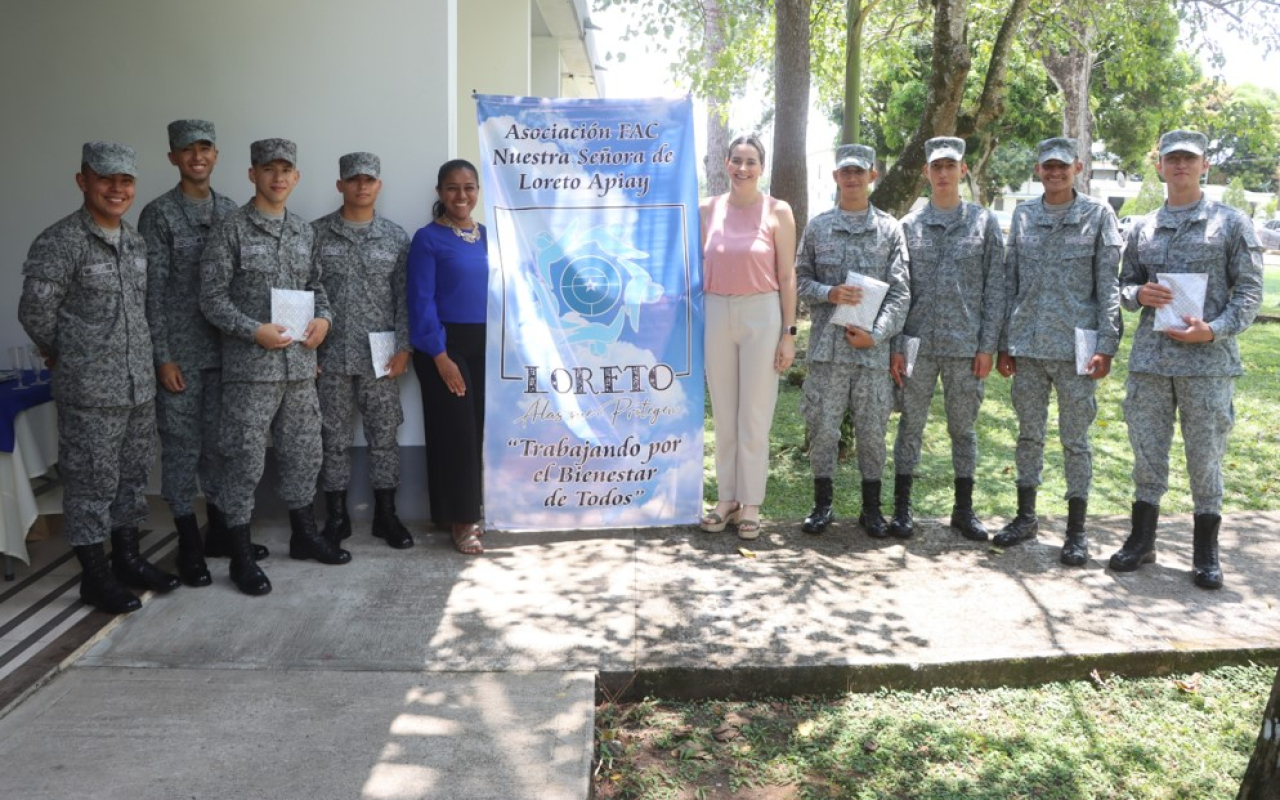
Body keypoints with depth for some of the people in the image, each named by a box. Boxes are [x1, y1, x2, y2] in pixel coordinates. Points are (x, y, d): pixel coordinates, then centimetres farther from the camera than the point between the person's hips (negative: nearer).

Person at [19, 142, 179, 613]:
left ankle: (127, 558, 30)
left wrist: (147, 359, 13)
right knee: (91, 481, 3)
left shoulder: (136, 241, 10)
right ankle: (94, 576, 15)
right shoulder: (59, 242, -12)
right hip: (89, 390, -7)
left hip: (140, 384, 7)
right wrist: (66, 358, 0)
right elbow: (34, 312, -12)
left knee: (133, 475, 15)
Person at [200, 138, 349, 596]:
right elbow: (212, 297, -7)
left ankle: (303, 534, 31)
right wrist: (255, 330, -18)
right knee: (245, 459, -1)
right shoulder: (231, 229, -5)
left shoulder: (304, 231, 11)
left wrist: (323, 318, -2)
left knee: (304, 452, 14)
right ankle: (241, 556, 10)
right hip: (251, 366, -5)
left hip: (300, 363, 6)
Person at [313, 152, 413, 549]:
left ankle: (385, 515, 18)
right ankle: (336, 517, 19)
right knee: (334, 438, 7)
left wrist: (403, 346, -5)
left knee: (384, 436, 6)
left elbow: (405, 297, 3)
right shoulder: (316, 233, 2)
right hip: (330, 355, 0)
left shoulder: (396, 236, 4)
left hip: (380, 356, 1)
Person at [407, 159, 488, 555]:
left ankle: (467, 511, 20)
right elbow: (421, 301, -10)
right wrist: (440, 355, -16)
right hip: (445, 344, -5)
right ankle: (460, 518, 8)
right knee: (455, 431, -2)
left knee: (478, 429, 8)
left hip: (485, 344, 5)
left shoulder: (489, 236, 10)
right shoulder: (428, 238, -5)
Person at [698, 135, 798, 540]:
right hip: (716, 313, 3)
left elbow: (787, 275, -1)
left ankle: (750, 506, 13)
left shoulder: (778, 212, -1)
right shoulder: (708, 209, 7)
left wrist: (788, 333, -5)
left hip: (762, 314, -3)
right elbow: (699, 267, 12)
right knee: (723, 414, 9)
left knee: (755, 415, 2)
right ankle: (727, 498, 21)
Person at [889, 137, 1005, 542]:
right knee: (911, 426, 5)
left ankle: (964, 509, 21)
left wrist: (988, 345, -4)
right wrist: (895, 346, -1)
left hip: (966, 345, 0)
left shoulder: (984, 223, 5)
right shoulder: (910, 224, 6)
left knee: (964, 428, 9)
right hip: (918, 344, 0)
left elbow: (994, 288, 3)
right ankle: (902, 508, 15)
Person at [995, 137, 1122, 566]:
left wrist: (1106, 346, -10)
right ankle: (1026, 516, 24)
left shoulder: (1098, 215, 2)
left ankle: (1077, 531, 13)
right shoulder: (1023, 216, 10)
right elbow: (1010, 283, 11)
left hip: (1075, 346, -3)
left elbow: (1109, 285, -2)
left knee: (1075, 439, 4)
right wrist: (1003, 344, 7)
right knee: (1029, 434, 11)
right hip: (1027, 345, 3)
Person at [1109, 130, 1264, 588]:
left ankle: (1206, 553, 16)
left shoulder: (1232, 224, 3)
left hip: (1208, 361, -3)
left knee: (1206, 456, 3)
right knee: (1146, 452, 9)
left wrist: (1214, 330, -16)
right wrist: (1139, 294, -7)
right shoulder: (1143, 228, 12)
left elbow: (1249, 291, -1)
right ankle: (1142, 540, 22)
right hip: (1149, 360, 3)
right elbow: (1125, 286, 17)